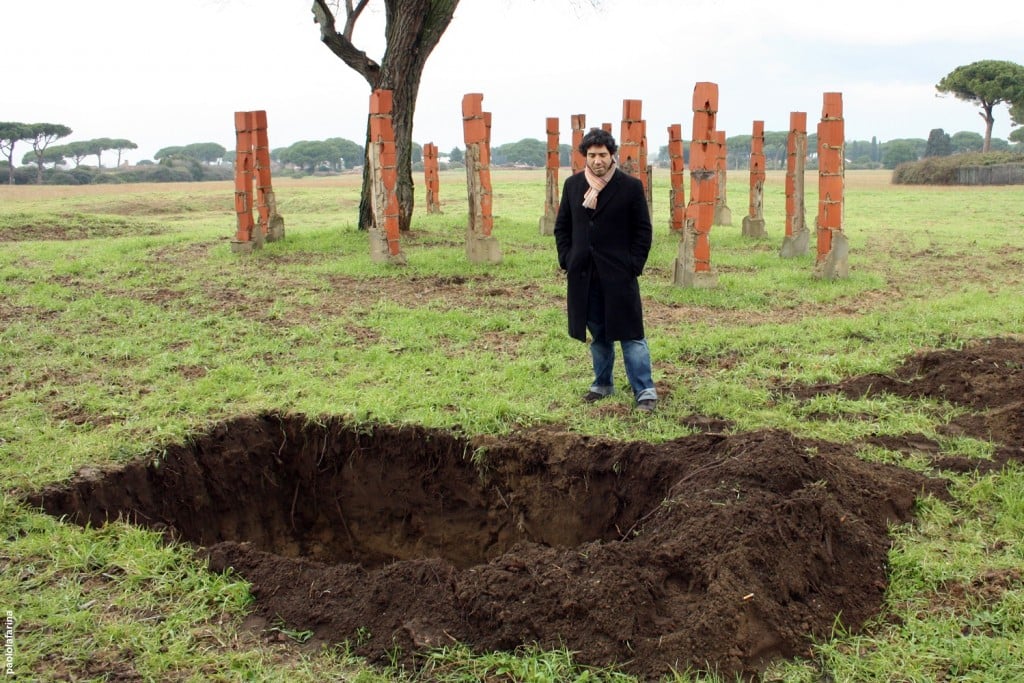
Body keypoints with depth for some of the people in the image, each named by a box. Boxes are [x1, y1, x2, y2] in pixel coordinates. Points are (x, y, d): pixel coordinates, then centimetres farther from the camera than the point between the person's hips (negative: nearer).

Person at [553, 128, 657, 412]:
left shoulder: (631, 186, -4)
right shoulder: (573, 185, 7)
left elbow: (643, 231, -1)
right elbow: (561, 226, 14)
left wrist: (633, 266, -8)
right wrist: (566, 260, 3)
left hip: (619, 274, -4)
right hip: (584, 274, 4)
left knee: (631, 334, -4)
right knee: (598, 334, 14)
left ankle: (645, 391, 0)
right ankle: (603, 384, 27)